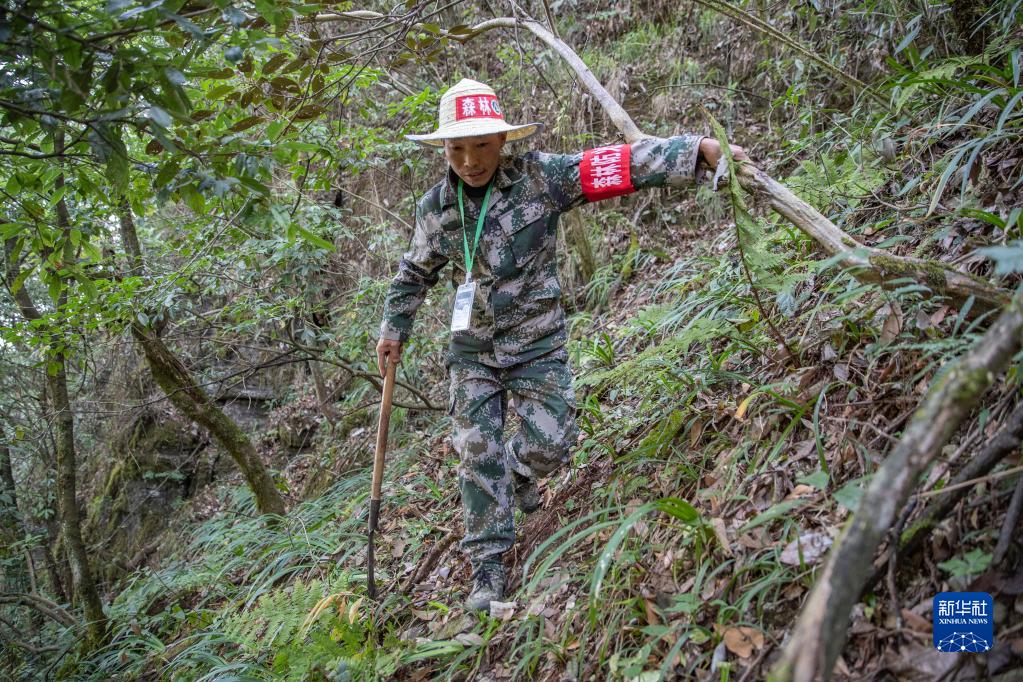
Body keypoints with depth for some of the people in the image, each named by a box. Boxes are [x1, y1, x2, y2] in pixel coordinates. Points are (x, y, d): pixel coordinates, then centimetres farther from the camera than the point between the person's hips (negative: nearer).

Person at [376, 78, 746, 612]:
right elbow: (415, 272, 14)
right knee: (477, 453, 0)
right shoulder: (435, 206, -3)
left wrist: (697, 149, -28)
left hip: (537, 343, -2)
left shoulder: (540, 177, -14)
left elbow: (622, 165, -20)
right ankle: (488, 567, 12)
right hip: (473, 348, 2)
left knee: (549, 444, -2)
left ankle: (517, 470, 37)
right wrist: (394, 326, 16)